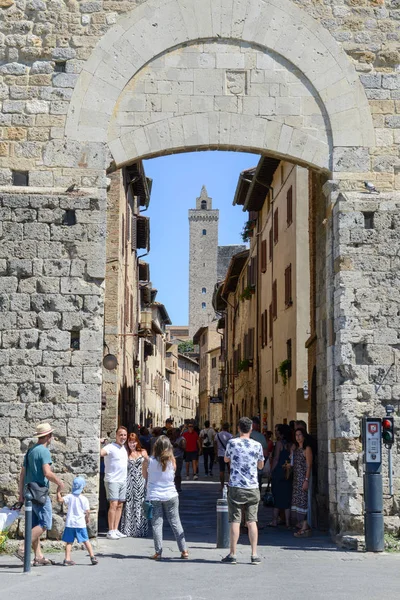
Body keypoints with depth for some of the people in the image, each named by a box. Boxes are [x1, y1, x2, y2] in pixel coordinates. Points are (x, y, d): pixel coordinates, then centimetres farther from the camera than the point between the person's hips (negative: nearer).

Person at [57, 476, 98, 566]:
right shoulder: (84, 499, -4)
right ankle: (92, 556, 7)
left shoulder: (69, 497, -3)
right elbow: (87, 511, -3)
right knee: (86, 540, 9)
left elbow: (60, 500, -13)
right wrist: (87, 519, 15)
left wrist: (58, 492, 0)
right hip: (81, 523, -1)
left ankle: (67, 559, -1)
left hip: (70, 523, 1)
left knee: (69, 542, 5)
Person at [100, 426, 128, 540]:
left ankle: (116, 530, 14)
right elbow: (100, 453, -32)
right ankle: (110, 531, -9)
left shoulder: (124, 448, 14)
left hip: (123, 480, 8)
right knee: (113, 504, -12)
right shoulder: (110, 447, -12)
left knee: (120, 505, 9)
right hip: (112, 480, -8)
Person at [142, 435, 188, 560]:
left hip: (154, 497, -1)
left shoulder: (148, 461, -9)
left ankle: (158, 552, 3)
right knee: (175, 523, 10)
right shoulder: (172, 461, -5)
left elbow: (145, 476, 5)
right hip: (170, 496, 1)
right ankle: (184, 551, 12)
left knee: (156, 524, 4)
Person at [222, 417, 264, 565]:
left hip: (236, 487, -2)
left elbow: (226, 459, 14)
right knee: (252, 521, 6)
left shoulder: (232, 443, -5)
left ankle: (232, 554, 2)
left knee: (235, 521, 1)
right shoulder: (257, 445, 1)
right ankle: (254, 555, 5)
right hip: (253, 488, 2)